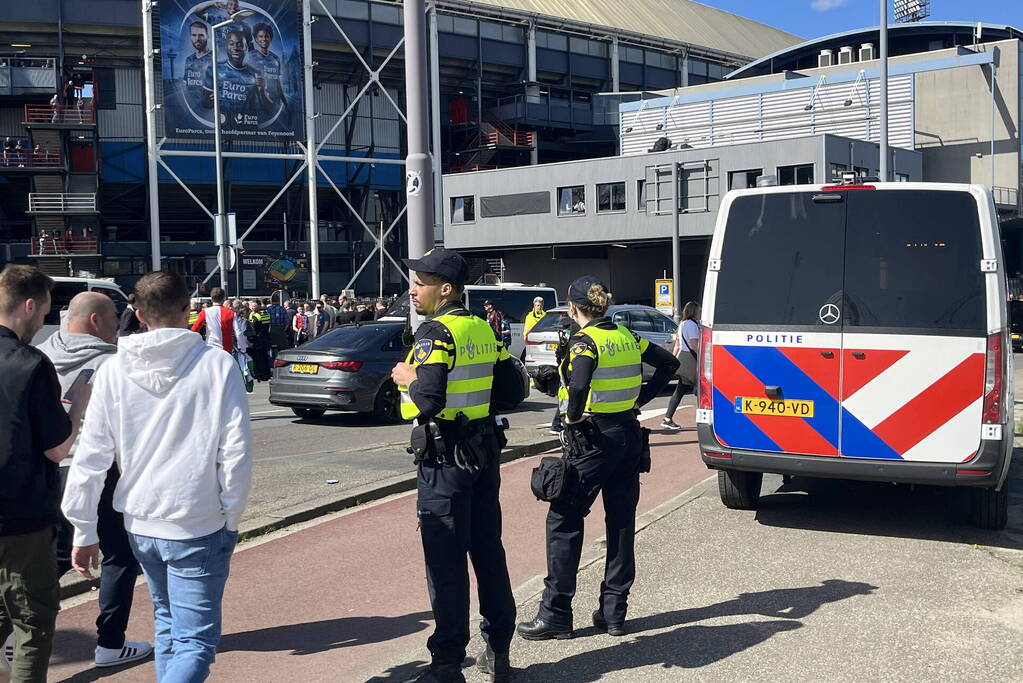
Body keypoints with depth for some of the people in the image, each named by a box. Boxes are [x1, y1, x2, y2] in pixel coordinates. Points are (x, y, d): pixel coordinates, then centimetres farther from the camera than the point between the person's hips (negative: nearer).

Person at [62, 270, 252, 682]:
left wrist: (84, 532, 7)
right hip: (198, 525, -4)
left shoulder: (113, 371, -1)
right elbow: (236, 452, -9)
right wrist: (231, 519, 2)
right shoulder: (217, 366, -9)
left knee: (167, 620, 25)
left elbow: (90, 457, -1)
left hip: (140, 524, 4)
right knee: (195, 641, 1)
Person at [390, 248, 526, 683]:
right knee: (488, 552, 14)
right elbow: (513, 392, 12)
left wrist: (406, 378, -7)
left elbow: (425, 402, -25)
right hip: (485, 451, 8)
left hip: (445, 459, -8)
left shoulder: (435, 332, -15)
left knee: (445, 562, 0)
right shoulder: (484, 330, 9)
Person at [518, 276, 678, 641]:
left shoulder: (585, 340, -13)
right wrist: (640, 398, 13)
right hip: (629, 434, 8)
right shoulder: (626, 336, 9)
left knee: (564, 520, 1)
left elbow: (578, 384, -32)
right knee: (621, 521, 12)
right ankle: (614, 611, 17)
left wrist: (573, 416, -16)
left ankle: (556, 613, 4)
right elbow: (668, 363, 16)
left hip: (593, 437, -8)